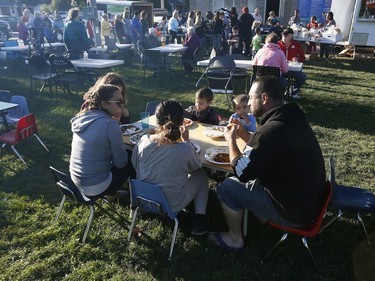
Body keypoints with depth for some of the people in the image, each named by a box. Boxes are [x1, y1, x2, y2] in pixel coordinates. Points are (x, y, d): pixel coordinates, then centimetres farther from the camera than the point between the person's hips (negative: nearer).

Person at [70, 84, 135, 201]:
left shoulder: (83, 117, 0)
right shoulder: (110, 125, -23)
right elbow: (120, 162, -13)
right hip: (95, 189, -8)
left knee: (126, 153, 21)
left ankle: (110, 193, 29)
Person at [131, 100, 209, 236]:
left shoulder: (143, 141, -19)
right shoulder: (185, 150, -29)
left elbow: (134, 165, 1)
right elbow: (197, 165, -5)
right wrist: (186, 140, -1)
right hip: (171, 206, -5)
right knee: (201, 174, 19)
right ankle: (199, 220, 10)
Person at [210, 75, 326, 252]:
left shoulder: (271, 130, -29)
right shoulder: (293, 119, 0)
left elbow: (241, 172, -19)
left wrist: (231, 140, -5)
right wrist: (245, 135, 7)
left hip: (293, 212, -9)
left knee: (227, 187, -3)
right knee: (255, 172, 20)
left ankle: (235, 240, 16)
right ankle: (263, 218, 28)